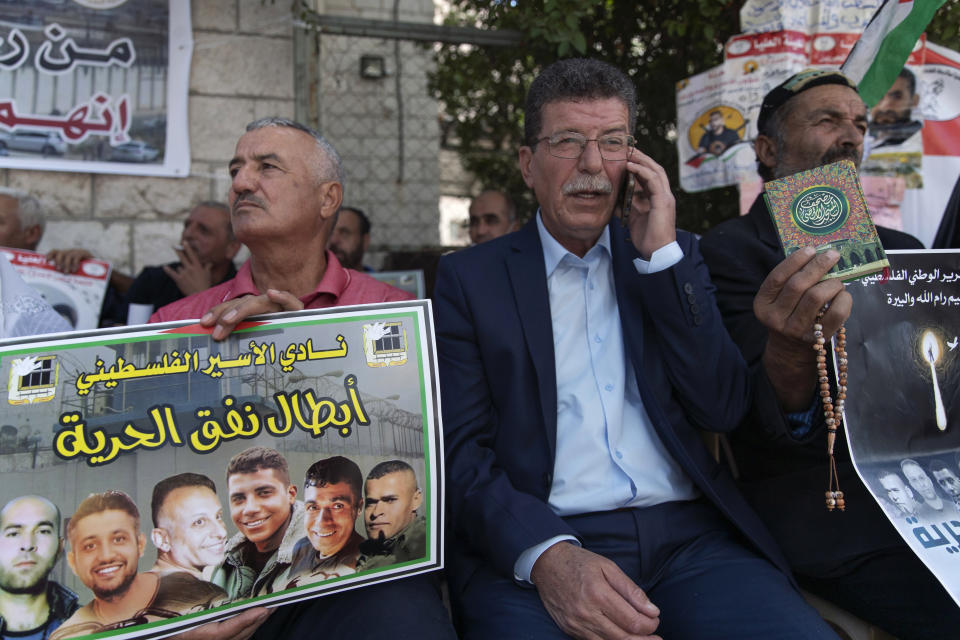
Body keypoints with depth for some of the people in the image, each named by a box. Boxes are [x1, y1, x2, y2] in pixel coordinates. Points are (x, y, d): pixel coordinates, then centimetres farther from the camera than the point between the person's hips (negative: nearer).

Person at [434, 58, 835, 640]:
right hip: (531, 548, -2)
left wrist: (661, 254, -2)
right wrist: (547, 557, -20)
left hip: (687, 537, 3)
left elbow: (725, 409, 4)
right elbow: (462, 451, -2)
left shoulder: (675, 255, 14)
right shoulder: (469, 278, 6)